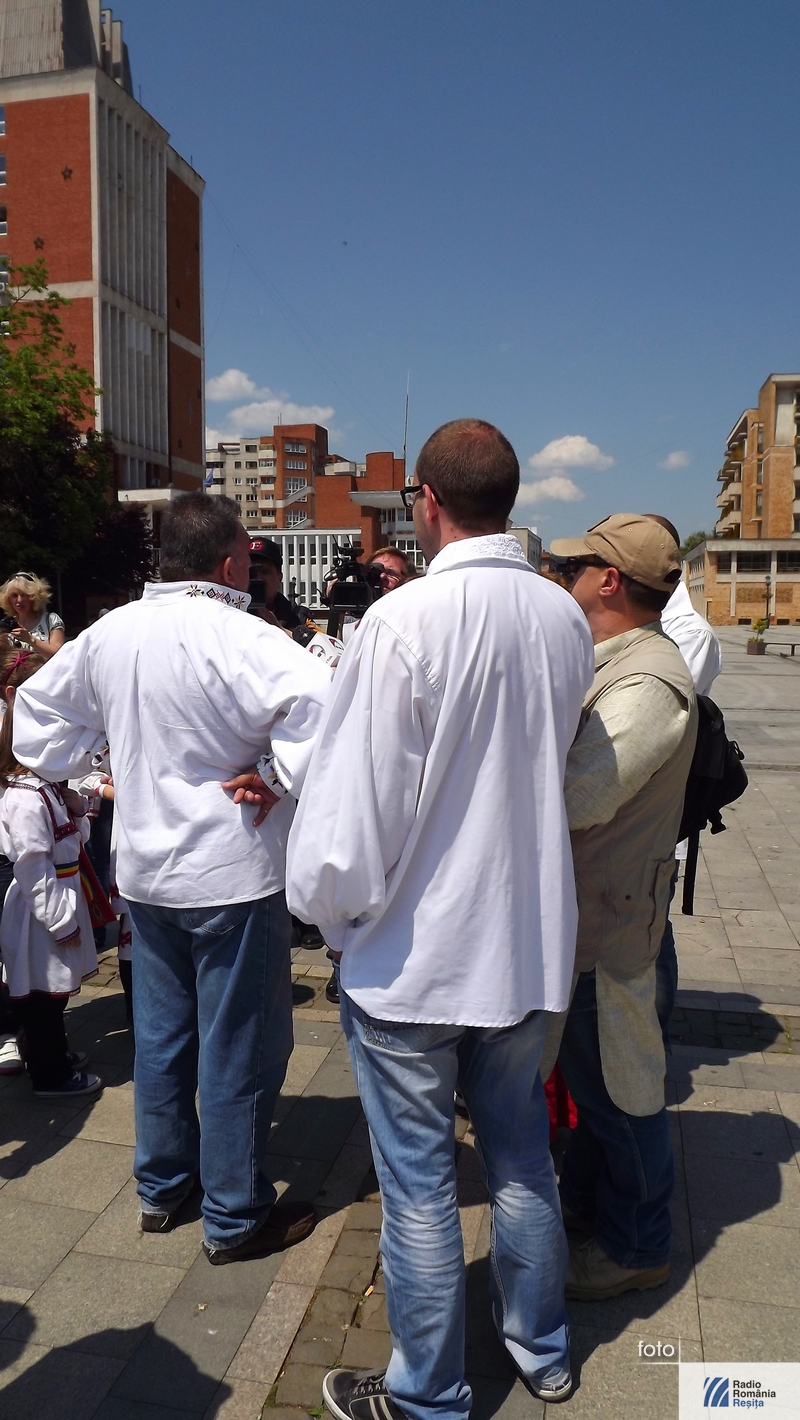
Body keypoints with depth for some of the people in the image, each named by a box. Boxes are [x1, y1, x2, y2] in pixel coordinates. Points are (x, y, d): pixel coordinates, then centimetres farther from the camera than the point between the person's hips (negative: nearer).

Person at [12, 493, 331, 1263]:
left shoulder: (107, 634, 2)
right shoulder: (240, 641, -21)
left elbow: (39, 713, 15)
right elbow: (327, 713, -34)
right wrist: (279, 779, -20)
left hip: (144, 868, 7)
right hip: (232, 872, -7)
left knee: (160, 1032, 21)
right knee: (239, 1047, 8)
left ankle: (160, 1186, 38)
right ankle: (235, 1216, 23)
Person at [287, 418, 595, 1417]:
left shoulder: (402, 622, -22)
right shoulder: (565, 618, -4)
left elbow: (353, 800, -19)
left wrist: (327, 905, -3)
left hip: (410, 956, -6)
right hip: (529, 939, 6)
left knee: (418, 1185, 12)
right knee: (520, 1157, 23)